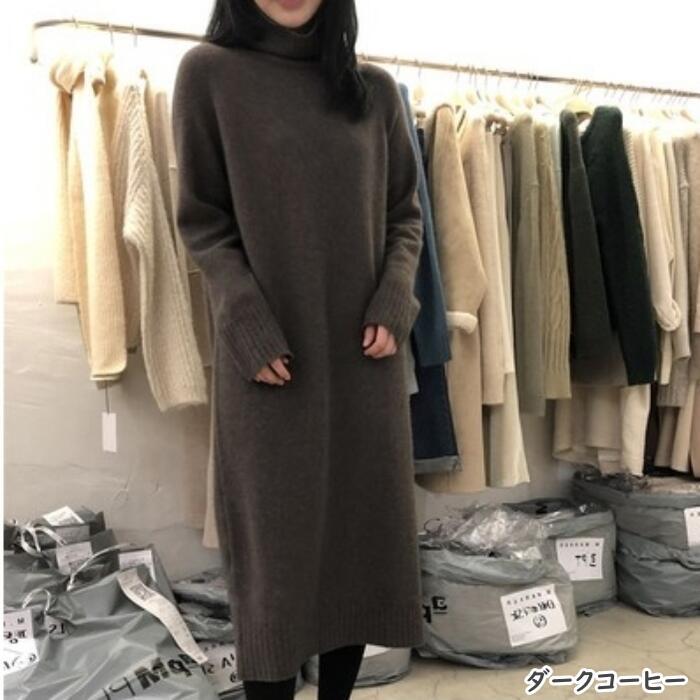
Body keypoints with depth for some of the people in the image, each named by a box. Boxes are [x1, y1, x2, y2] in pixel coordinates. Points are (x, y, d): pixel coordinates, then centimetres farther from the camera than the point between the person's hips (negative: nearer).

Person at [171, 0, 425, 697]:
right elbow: (202, 220, -2)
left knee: (362, 530, 10)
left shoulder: (375, 89, 9)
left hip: (363, 352, 4)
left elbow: (405, 212, 11)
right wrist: (246, 324, -13)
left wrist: (393, 303, -6)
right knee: (274, 540, 3)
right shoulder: (209, 72, 1)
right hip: (270, 353, -3)